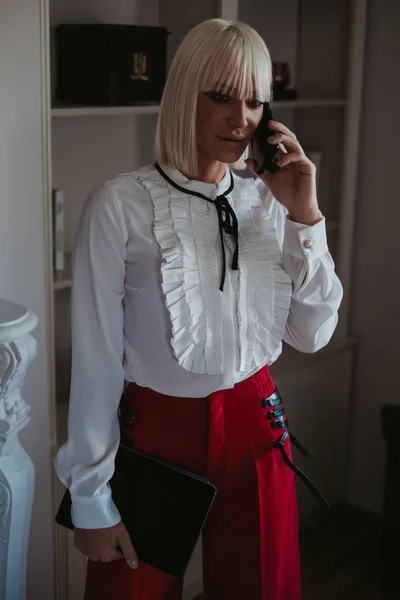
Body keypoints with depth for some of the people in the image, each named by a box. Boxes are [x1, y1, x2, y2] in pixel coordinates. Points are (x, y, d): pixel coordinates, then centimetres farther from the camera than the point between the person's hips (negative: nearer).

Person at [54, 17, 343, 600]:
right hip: (157, 429, -3)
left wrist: (305, 218, -11)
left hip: (256, 425, 4)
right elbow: (96, 358, -11)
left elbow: (312, 334, -1)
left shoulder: (267, 200, -1)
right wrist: (91, 495, -7)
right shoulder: (120, 205, -14)